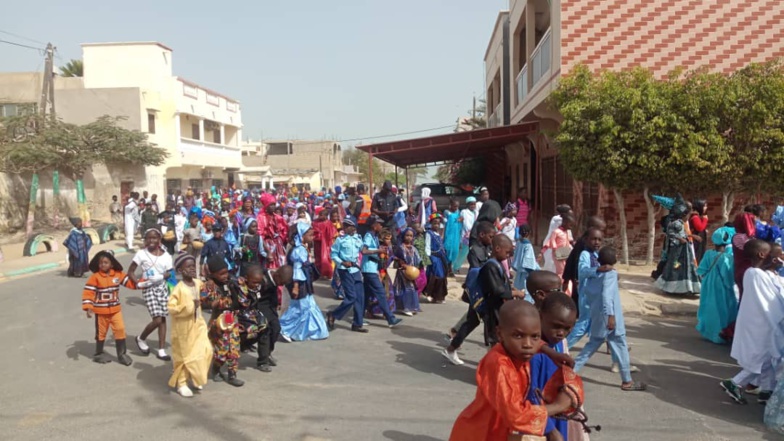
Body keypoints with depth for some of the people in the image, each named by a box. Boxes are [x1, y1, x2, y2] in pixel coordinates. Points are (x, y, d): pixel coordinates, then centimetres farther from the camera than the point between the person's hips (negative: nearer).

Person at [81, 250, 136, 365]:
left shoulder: (118, 274, -3)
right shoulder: (95, 277, -14)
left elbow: (130, 282, 4)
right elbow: (88, 293, -16)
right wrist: (88, 308, -23)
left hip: (115, 310, 3)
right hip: (101, 311, -3)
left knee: (120, 330, -1)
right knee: (101, 333, 12)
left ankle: (122, 354, 9)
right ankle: (99, 354, 30)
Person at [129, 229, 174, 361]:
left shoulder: (165, 255, 1)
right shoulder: (141, 254, -6)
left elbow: (169, 273, 3)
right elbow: (130, 271, -3)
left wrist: (161, 276, -17)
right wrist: (138, 284, -16)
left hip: (162, 287, 4)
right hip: (149, 289, -4)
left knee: (163, 319, 6)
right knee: (157, 320, -11)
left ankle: (161, 350, 13)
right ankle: (141, 339, 18)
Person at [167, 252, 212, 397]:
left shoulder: (198, 283, -1)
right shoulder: (179, 289, -23)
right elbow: (171, 308, -29)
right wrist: (190, 306, -31)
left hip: (198, 324, 7)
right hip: (183, 328, -7)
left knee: (205, 351, 9)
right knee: (184, 355, 7)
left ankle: (194, 378, 30)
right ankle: (181, 383, 26)